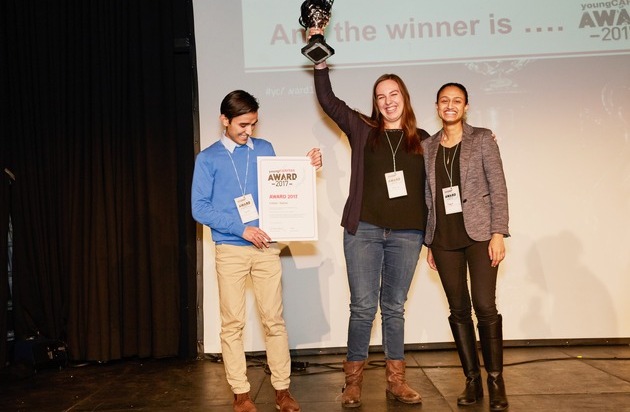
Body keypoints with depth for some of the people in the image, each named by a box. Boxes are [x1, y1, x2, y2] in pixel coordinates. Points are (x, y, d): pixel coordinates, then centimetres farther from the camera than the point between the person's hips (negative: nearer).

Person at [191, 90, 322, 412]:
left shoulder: (265, 149, 10)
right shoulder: (208, 158, 2)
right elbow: (200, 209, -4)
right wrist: (240, 228, -13)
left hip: (266, 246, 2)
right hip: (230, 250, -1)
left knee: (274, 320, 2)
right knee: (232, 323, 3)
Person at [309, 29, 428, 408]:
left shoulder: (422, 140, 9)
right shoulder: (362, 129, 7)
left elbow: (429, 191, 9)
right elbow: (328, 101, -1)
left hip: (407, 235, 1)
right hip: (364, 231, -1)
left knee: (395, 307, 9)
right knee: (363, 306, 1)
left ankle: (396, 380, 19)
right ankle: (354, 381, 13)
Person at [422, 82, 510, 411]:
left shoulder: (482, 139, 3)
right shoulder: (427, 147, 11)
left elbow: (498, 188, -2)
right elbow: (428, 196, 12)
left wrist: (498, 233, -10)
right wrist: (429, 242, 10)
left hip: (479, 233, -3)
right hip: (444, 239, 3)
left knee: (485, 307, -8)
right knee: (458, 309, 6)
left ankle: (496, 381, 6)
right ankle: (472, 380, 16)